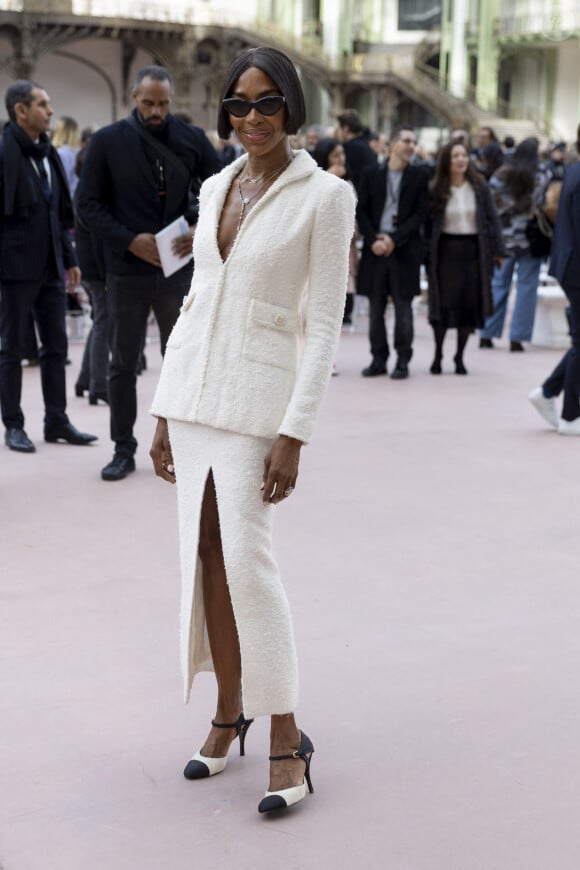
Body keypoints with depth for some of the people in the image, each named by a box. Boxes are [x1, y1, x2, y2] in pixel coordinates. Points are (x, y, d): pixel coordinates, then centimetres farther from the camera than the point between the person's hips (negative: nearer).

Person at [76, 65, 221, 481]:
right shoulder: (108, 141, -2)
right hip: (127, 271, -1)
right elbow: (88, 204, -2)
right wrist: (130, 240, -14)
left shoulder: (192, 139, 2)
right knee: (124, 364, 6)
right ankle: (124, 449, 17)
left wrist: (203, 231, -10)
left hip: (179, 270, 1)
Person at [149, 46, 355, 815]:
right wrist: (165, 411, 11)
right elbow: (196, 301, 14)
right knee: (205, 555, 8)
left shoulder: (324, 196, -7)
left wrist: (294, 434, -15)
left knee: (246, 558, -9)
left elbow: (324, 325, -10)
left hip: (256, 394, -6)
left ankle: (286, 734, 4)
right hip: (194, 388, 6)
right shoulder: (214, 188, 11)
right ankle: (229, 713, 22)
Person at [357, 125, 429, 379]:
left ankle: (403, 361, 7)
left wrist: (394, 239, -11)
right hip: (375, 248, 2)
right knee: (375, 308, 7)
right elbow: (361, 211, 4)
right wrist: (373, 240, -9)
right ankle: (378, 359, 15)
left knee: (403, 307, 0)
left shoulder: (418, 175, 4)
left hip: (404, 250, -2)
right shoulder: (371, 174, 6)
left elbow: (420, 213, -2)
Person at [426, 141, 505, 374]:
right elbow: (428, 223, 0)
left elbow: (492, 219, 3)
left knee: (469, 305, 4)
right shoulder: (435, 190, -2)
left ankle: (460, 357, 16)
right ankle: (438, 355, 14)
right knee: (443, 304, 0)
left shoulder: (480, 188, 2)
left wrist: (497, 250, -3)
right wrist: (427, 254, -6)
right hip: (446, 250, -1)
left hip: (473, 250, 1)